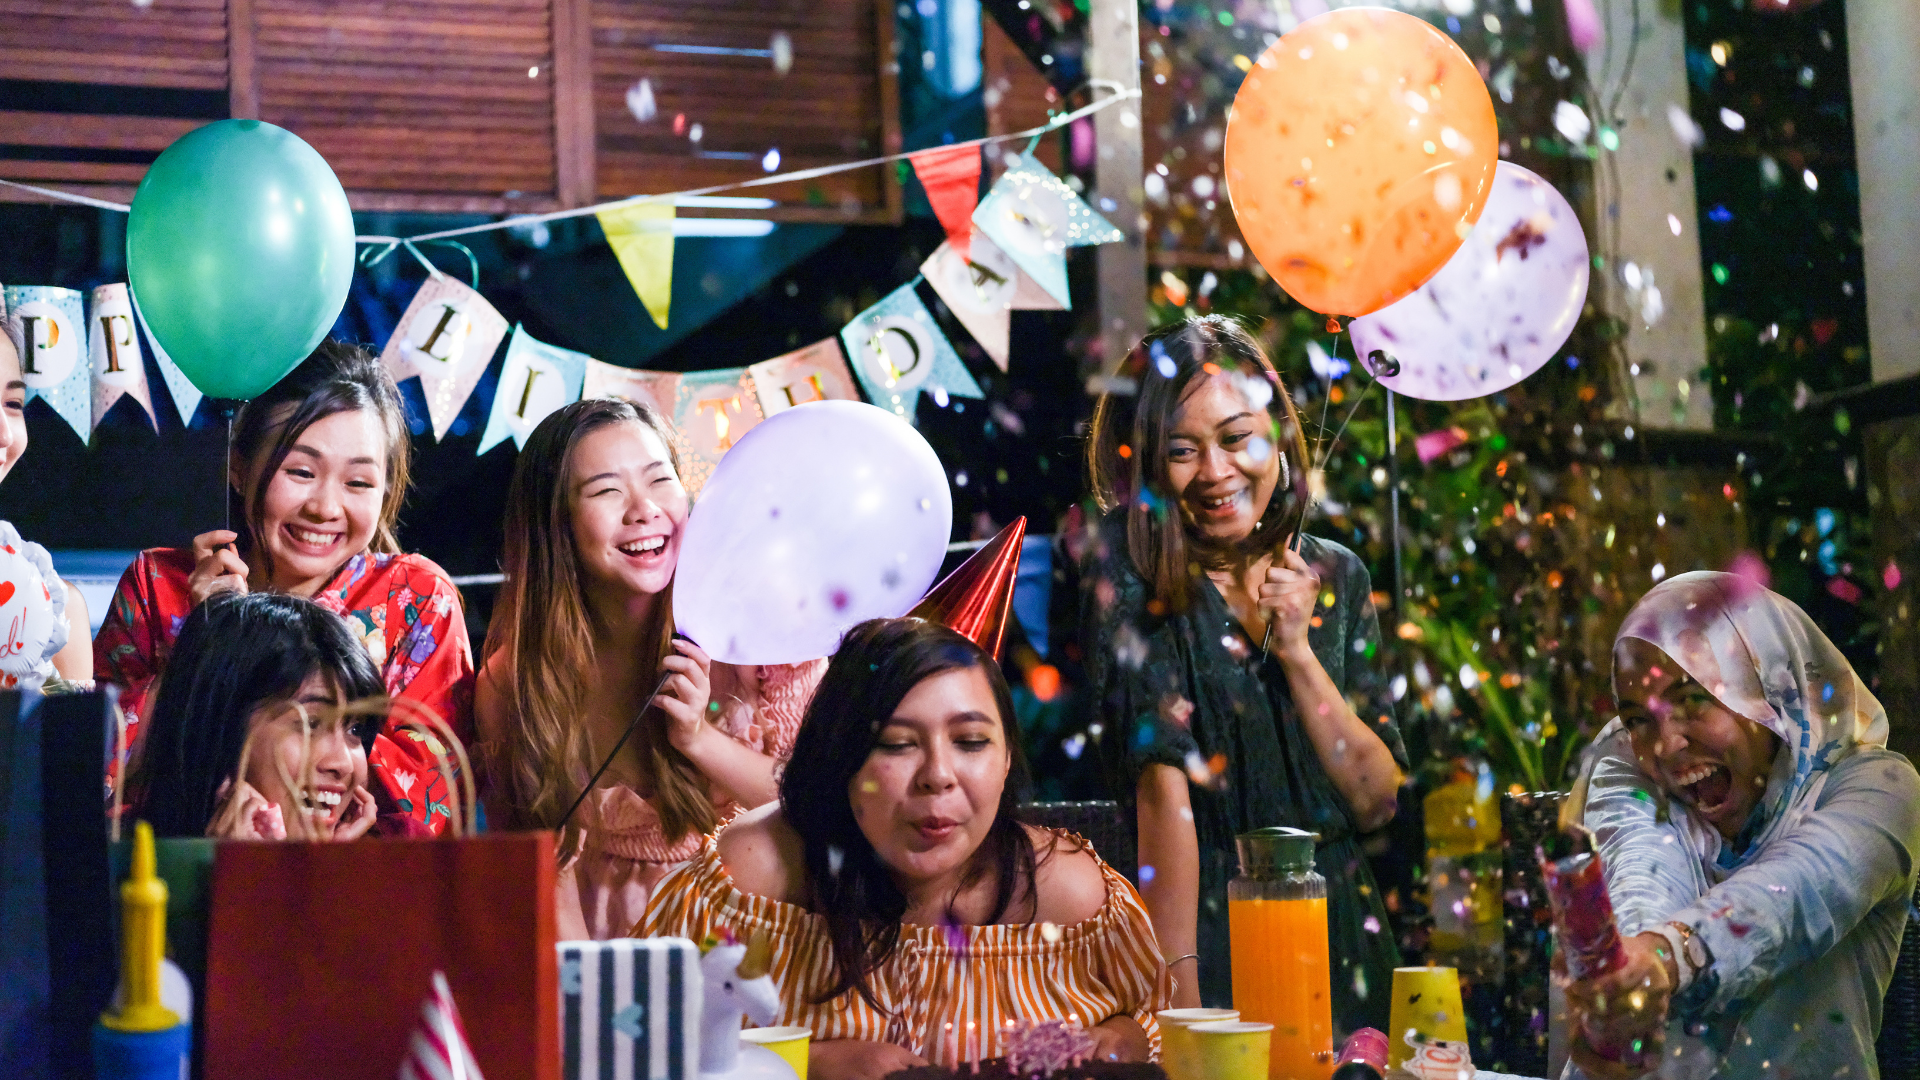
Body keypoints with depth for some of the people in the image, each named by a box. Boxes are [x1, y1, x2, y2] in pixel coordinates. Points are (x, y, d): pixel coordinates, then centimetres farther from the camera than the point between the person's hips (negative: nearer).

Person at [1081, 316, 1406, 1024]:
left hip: (1340, 935, 4)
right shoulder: (1129, 570, -9)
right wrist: (1179, 989, -25)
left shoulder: (1337, 576, 4)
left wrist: (1296, 650, -10)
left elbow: (1378, 803, 1)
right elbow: (1163, 779, -19)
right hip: (1205, 932, -4)